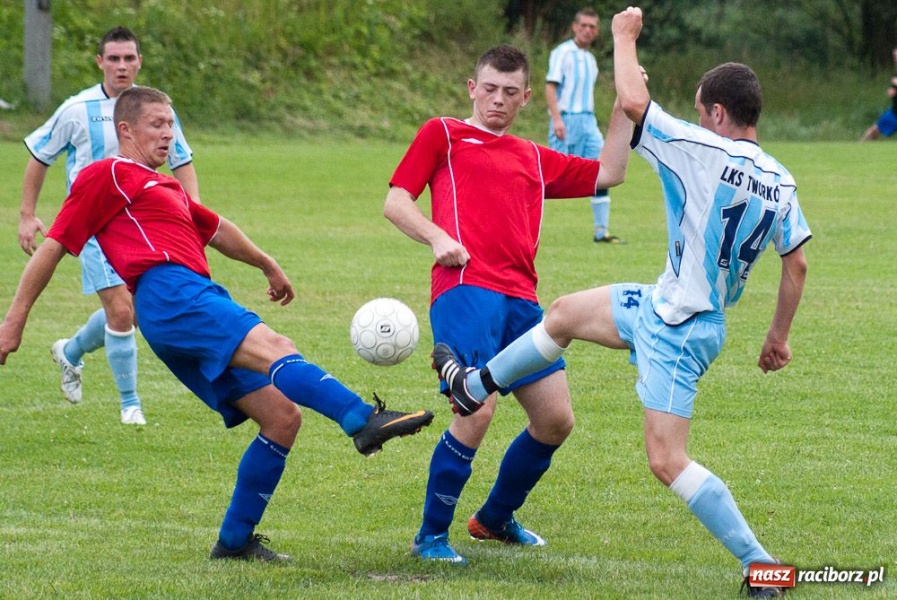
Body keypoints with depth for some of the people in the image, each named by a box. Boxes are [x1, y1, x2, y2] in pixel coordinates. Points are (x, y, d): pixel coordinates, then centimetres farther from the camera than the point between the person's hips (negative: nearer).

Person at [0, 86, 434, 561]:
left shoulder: (166, 187, 34)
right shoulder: (105, 175, 8)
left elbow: (217, 231, 49)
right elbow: (52, 248, 4)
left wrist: (268, 266, 59)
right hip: (168, 294, -10)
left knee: (283, 415, 1)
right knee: (275, 348, -31)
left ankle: (236, 540, 6)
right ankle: (363, 419, -52)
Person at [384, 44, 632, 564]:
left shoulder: (535, 159, 27)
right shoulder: (443, 135, 13)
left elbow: (610, 174, 31)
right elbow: (396, 202, 6)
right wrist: (437, 236, -12)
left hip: (520, 298, 6)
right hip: (465, 287, -6)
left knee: (556, 420, 3)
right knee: (478, 410, -22)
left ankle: (496, 518, 26)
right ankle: (431, 536, -7)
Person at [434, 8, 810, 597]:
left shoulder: (702, 152, -23)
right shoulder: (780, 181, -1)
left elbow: (633, 101, -24)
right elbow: (797, 264, 4)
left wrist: (625, 37, -5)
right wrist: (779, 337, 17)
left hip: (676, 330, -9)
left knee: (668, 461, -8)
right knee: (565, 313, 22)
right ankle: (474, 385, 42)